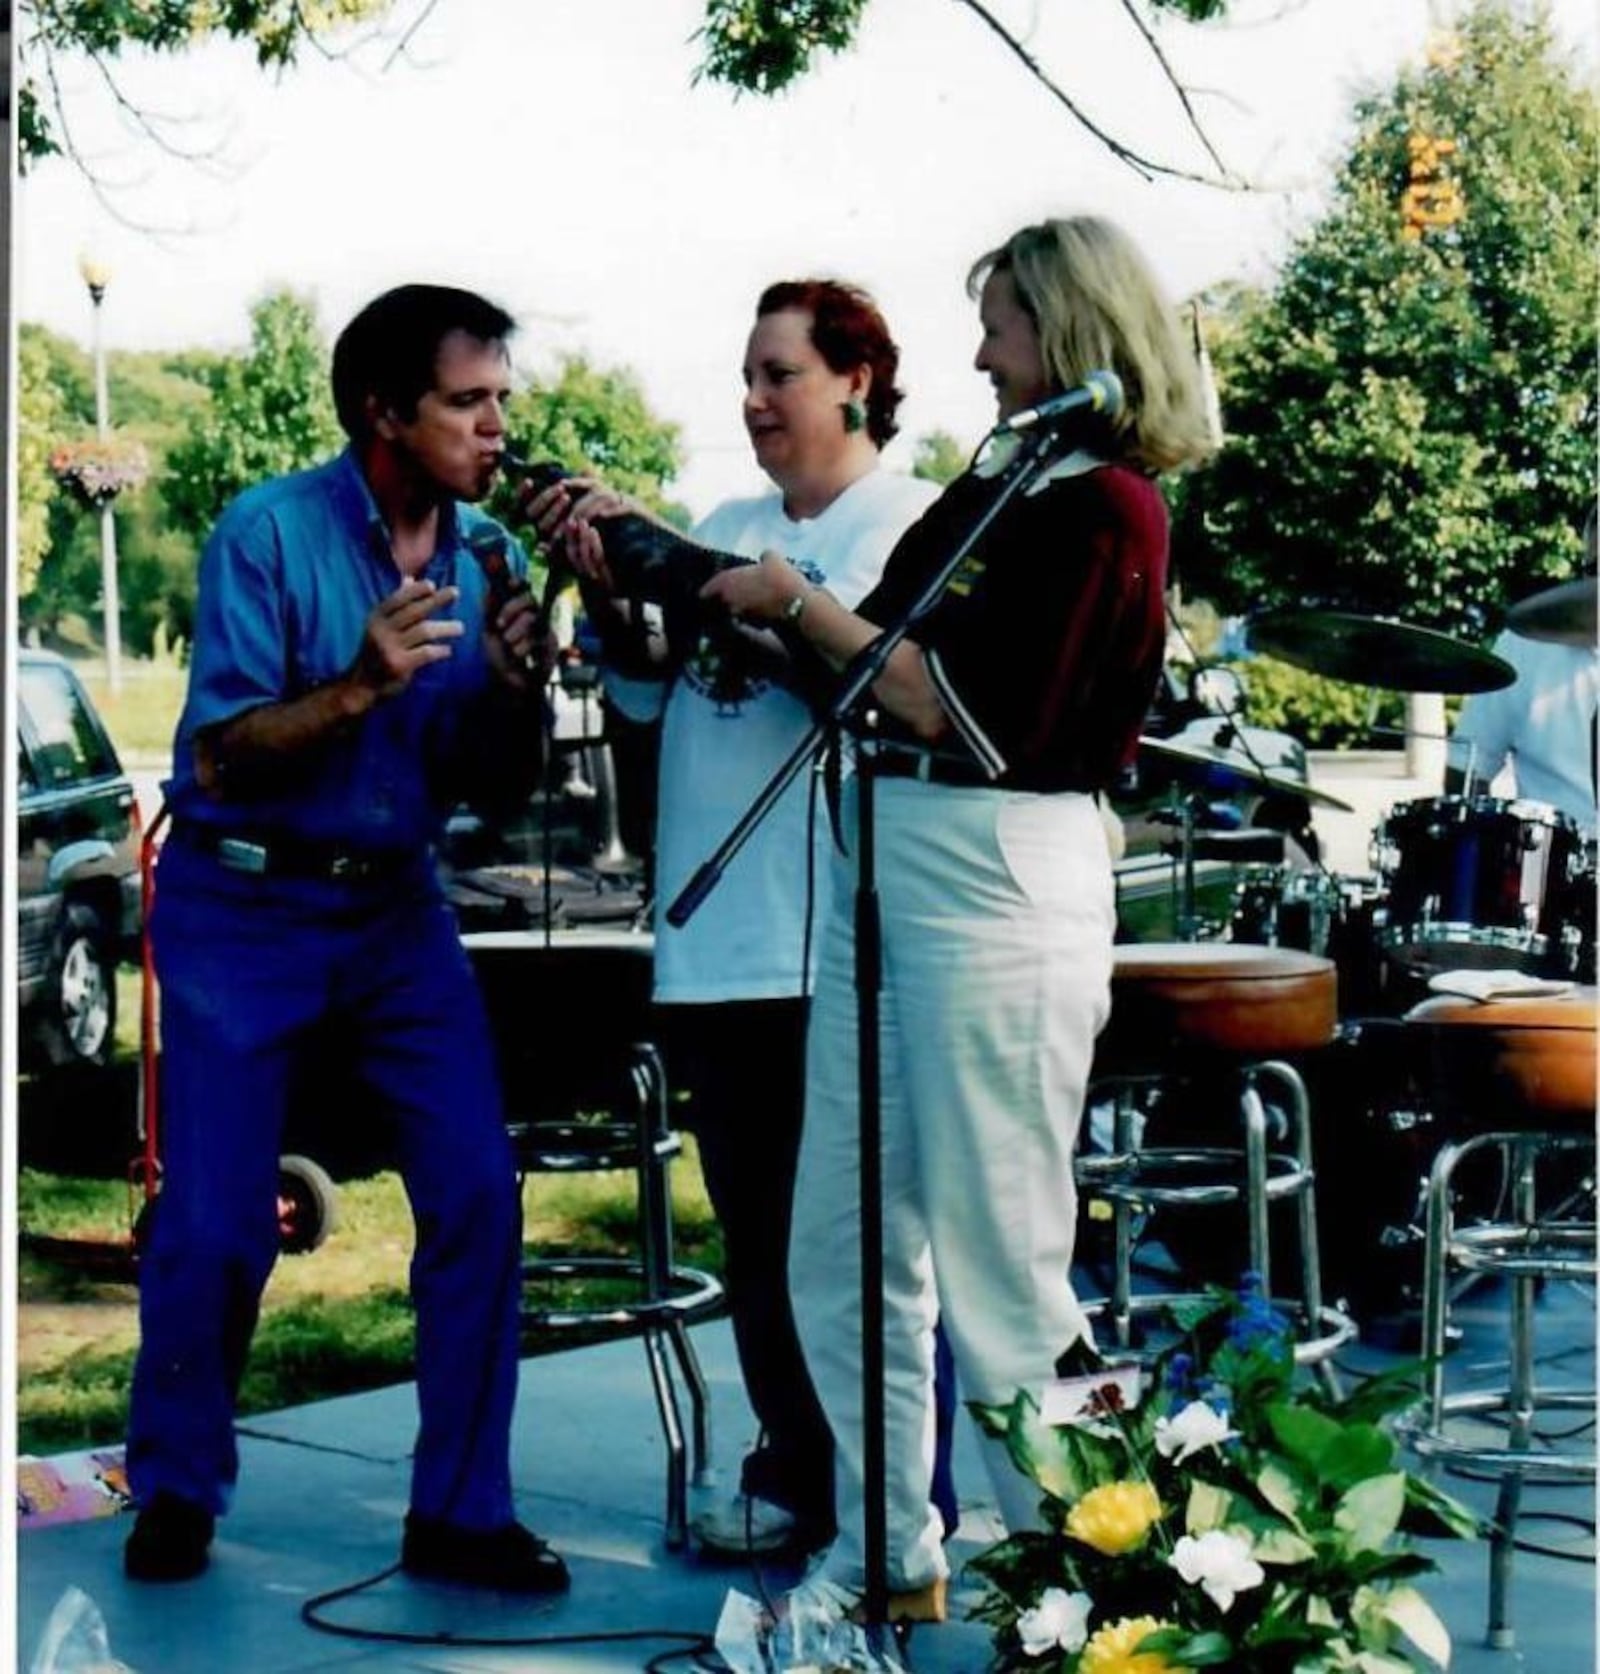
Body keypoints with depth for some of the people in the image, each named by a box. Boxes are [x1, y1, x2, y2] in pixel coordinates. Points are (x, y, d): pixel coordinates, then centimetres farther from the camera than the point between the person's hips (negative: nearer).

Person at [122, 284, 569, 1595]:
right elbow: (218, 758, -16)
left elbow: (498, 790, 4)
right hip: (242, 909, -4)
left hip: (397, 909, 4)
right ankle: (178, 1491, 19)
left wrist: (519, 686, -17)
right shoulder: (270, 532, -13)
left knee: (479, 1193, -7)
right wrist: (360, 687, -31)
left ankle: (461, 1512, 5)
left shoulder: (490, 556, 1)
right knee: (217, 1222, -4)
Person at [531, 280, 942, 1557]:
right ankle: (791, 1473, 22)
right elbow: (645, 689, 12)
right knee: (755, 1229, 12)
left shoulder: (913, 522, -3)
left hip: (839, 941, -6)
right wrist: (608, 584, -7)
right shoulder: (730, 529, 17)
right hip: (714, 937, 7)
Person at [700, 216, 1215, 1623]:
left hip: (998, 875, -9)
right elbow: (866, 665, 16)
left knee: (1000, 1265, -2)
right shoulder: (994, 483, 15)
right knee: (843, 1249, 12)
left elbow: (960, 710, -17)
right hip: (880, 859, 9)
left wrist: (801, 605, -9)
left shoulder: (1106, 507, -11)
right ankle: (887, 1554, 23)